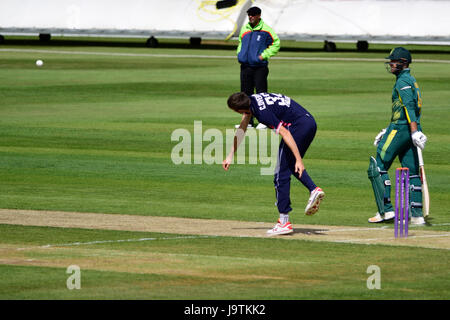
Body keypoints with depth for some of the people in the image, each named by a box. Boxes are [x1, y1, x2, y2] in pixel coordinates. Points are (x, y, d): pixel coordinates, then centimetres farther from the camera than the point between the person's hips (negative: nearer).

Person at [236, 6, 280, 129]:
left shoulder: (266, 29, -4)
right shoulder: (244, 29, 13)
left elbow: (276, 43, -1)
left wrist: (264, 55, -10)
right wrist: (239, 54, 9)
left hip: (260, 67, -5)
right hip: (245, 66, 5)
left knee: (261, 93, -4)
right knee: (246, 93, 6)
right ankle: (248, 120, 13)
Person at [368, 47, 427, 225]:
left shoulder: (403, 81, -9)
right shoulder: (410, 80, 22)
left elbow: (409, 106, -22)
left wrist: (415, 131, -32)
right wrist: (386, 132, 30)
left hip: (400, 130, -9)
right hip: (408, 131, 9)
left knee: (377, 168, -4)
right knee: (411, 172, 6)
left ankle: (386, 210, -8)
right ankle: (417, 215, 2)